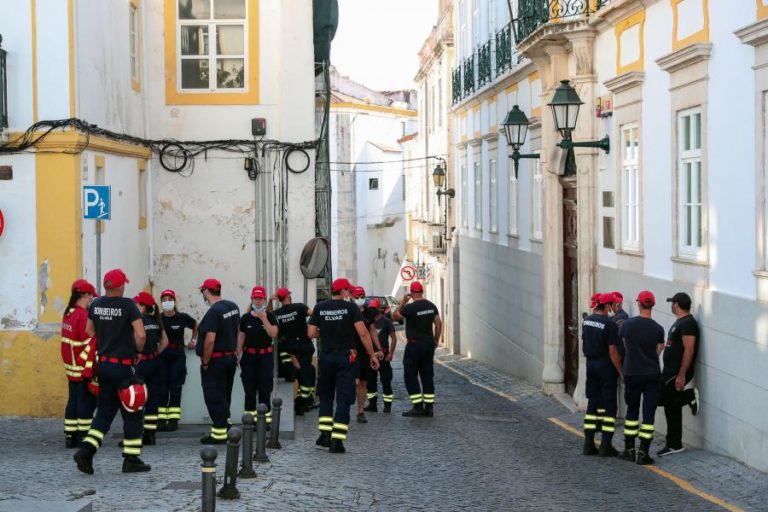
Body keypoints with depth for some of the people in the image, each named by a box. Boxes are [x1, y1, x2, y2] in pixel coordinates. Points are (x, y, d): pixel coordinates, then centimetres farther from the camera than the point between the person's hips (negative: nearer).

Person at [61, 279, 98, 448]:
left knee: (73, 400, 12)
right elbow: (89, 343, -19)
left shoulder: (68, 314, 10)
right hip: (84, 368, -9)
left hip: (71, 367, 9)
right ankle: (83, 437, 1)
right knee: (87, 401, -2)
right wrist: (91, 370, -18)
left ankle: (70, 436, 15)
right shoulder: (83, 316, -18)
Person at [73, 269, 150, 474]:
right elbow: (141, 335, -21)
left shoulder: (96, 305, 3)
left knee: (105, 411, 15)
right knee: (132, 413, 5)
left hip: (103, 363, 6)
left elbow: (89, 331, 14)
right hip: (123, 365, -6)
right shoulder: (127, 305, -15)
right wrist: (137, 350, -2)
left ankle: (86, 450, 1)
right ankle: (131, 460, 9)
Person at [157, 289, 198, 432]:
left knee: (175, 388, 1)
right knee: (161, 389, 0)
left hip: (178, 355, 0)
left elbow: (196, 325, 17)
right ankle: (161, 420, 3)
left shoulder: (182, 318, -2)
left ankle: (173, 420, 5)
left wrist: (194, 340, 19)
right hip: (161, 356, 0)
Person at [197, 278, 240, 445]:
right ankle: (225, 425, 29)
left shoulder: (213, 312, -21)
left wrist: (205, 362, -17)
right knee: (224, 395, 20)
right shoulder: (233, 306, 6)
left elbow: (210, 339, -26)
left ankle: (219, 434, 0)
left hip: (215, 360, -8)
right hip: (231, 357, 8)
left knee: (214, 397, -2)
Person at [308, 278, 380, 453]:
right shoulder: (350, 307, -6)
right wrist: (372, 355, -4)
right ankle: (337, 441, -5)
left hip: (326, 357, 3)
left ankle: (325, 435, 14)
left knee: (325, 395, 20)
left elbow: (311, 333, 0)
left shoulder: (319, 308, 3)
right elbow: (363, 333, -11)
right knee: (344, 398, 1)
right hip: (346, 357, -3)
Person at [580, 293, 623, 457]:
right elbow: (612, 351, -18)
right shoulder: (609, 324, -17)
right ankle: (606, 445, 0)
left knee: (592, 403, 13)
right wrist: (620, 371, -12)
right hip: (605, 365, -7)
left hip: (590, 364, 7)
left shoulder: (586, 321, 5)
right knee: (609, 405, 1)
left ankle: (588, 444, 13)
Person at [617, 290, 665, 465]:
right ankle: (643, 453, -2)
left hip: (631, 374, 1)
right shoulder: (658, 329, -8)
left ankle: (629, 450, 18)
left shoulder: (627, 325, -7)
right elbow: (658, 351, 3)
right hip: (652, 375, -1)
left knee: (632, 411, 15)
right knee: (649, 413, 1)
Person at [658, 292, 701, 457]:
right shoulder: (679, 322, 18)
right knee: (672, 407, 9)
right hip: (670, 372, 10)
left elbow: (689, 350, -22)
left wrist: (681, 375, -26)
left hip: (678, 373, -10)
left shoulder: (688, 323, -15)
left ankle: (689, 396, -2)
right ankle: (674, 445, 12)